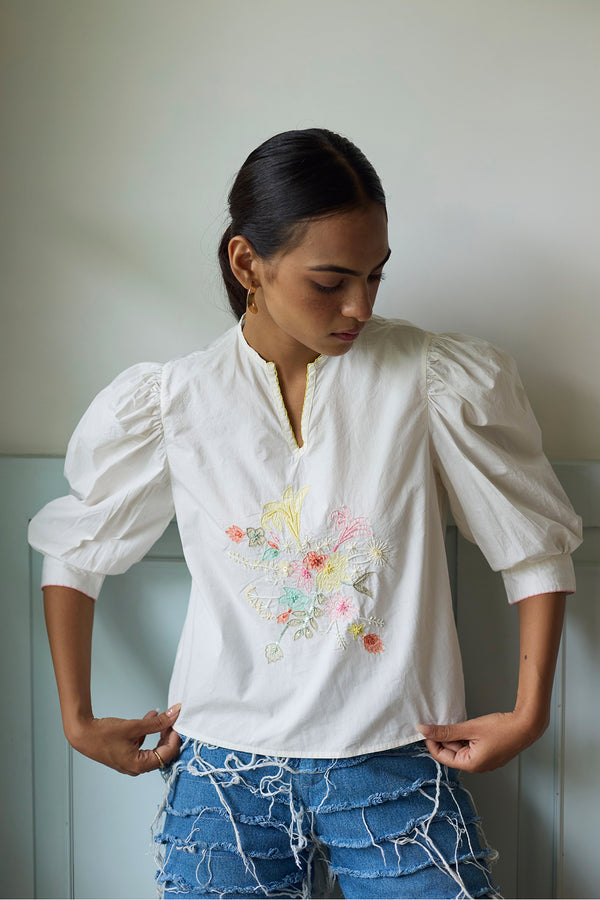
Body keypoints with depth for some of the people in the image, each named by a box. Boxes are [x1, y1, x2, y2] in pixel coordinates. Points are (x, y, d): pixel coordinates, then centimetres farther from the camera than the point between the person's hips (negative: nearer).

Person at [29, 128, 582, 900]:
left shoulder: (436, 381, -8)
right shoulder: (168, 405, -5)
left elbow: (535, 545, 1)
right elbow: (73, 553, 8)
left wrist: (529, 712, -2)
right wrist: (78, 719, 8)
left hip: (396, 763, 0)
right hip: (225, 770, 1)